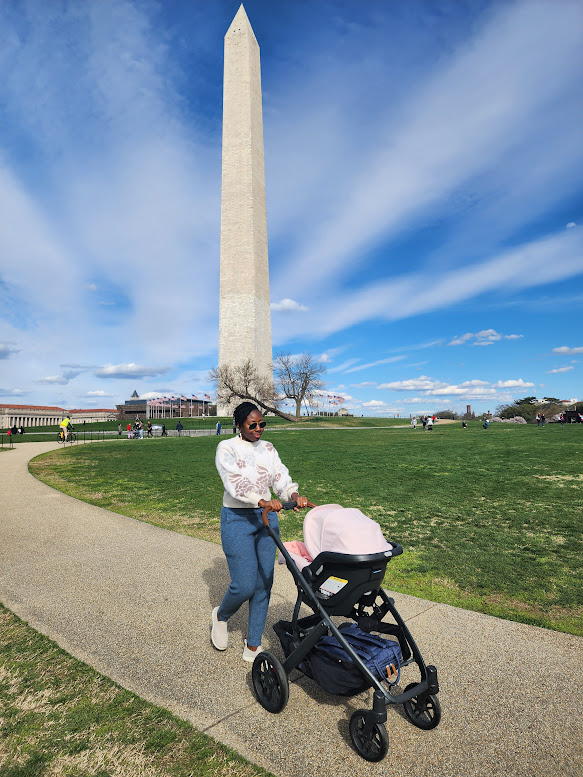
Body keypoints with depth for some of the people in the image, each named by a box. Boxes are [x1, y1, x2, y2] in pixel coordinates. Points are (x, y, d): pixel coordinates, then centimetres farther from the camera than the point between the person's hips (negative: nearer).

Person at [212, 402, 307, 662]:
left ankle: (253, 647, 25)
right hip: (237, 519, -5)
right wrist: (262, 501, -37)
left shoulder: (267, 449, 7)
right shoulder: (226, 448, -9)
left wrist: (294, 496, -23)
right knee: (244, 586, -5)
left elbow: (281, 477, -2)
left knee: (264, 583, 7)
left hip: (267, 518, 5)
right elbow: (235, 483, -23)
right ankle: (220, 616, 31)